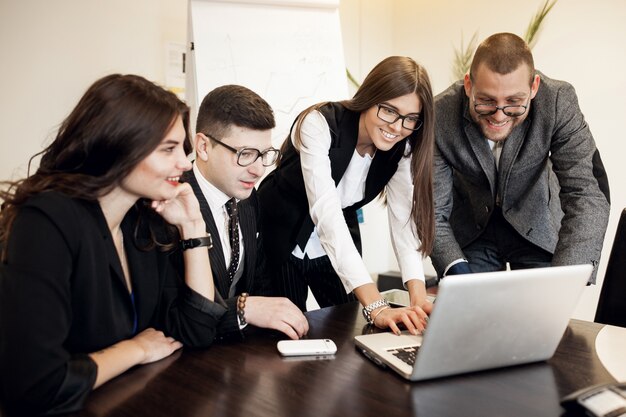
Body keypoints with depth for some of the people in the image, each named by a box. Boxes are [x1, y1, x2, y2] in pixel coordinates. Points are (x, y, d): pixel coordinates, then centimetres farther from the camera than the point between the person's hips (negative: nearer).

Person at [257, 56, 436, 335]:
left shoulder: (402, 147, -13)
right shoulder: (320, 124, -30)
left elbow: (405, 219, -18)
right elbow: (326, 214, -40)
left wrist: (418, 299, -33)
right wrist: (377, 307, -47)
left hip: (339, 246, 4)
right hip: (280, 240, -4)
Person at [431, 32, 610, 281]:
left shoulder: (559, 102, -26)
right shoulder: (439, 117, -27)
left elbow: (586, 194, -28)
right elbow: (434, 214, -22)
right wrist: (457, 270, -41)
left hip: (537, 228, 1)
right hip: (469, 231, 0)